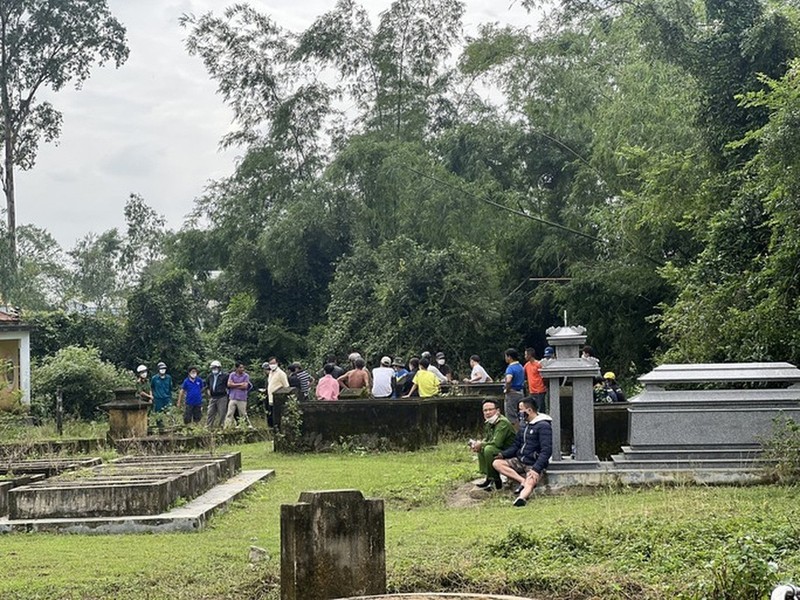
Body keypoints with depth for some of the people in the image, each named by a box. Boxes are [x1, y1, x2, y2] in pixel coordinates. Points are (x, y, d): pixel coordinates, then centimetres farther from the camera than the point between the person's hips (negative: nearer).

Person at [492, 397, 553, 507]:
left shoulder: (543, 426, -12)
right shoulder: (525, 426, 16)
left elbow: (546, 451, -20)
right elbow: (516, 445, 17)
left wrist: (536, 469, -29)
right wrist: (503, 454, -4)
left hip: (534, 464, -9)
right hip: (519, 461, 9)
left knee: (529, 483, -35)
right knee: (497, 463, -10)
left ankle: (522, 497, -67)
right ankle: (523, 481, -21)